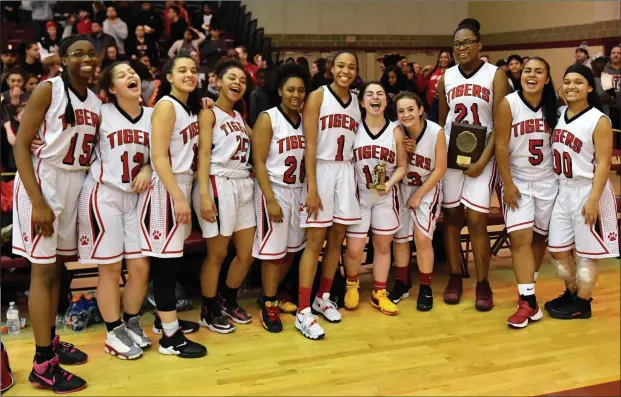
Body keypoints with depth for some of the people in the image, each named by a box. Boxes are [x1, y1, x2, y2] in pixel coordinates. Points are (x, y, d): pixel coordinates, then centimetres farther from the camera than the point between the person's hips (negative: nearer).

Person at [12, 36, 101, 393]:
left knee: (57, 266, 14)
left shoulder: (96, 102, 7)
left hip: (76, 183, 6)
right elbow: (21, 145, -13)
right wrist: (38, 202, -20)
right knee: (43, 270, -3)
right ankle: (43, 364, 5)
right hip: (43, 181, -6)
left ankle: (51, 340, 28)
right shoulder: (48, 90, -10)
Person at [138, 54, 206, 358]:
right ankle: (170, 336, -1)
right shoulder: (166, 106, -11)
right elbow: (159, 157, -18)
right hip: (166, 188, -9)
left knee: (171, 257, 14)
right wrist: (178, 197, -22)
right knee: (165, 259, -6)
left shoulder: (190, 108, 16)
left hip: (182, 185, 9)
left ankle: (165, 319, 25)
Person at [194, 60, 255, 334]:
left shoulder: (238, 116, 20)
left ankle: (228, 302, 31)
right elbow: (203, 154, -14)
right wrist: (204, 194, -22)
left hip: (243, 185, 7)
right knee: (217, 254, 1)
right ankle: (209, 311, 17)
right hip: (219, 185, -7)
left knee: (247, 253, 11)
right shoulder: (209, 113, -3)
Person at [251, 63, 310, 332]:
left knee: (292, 249, 12)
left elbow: (307, 158, 11)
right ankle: (268, 306, 13)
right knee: (273, 250, 0)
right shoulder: (267, 119, -10)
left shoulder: (305, 120, 7)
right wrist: (270, 200, -19)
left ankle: (272, 296, 30)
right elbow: (259, 162, -14)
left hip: (298, 191, 6)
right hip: (274, 191, -6)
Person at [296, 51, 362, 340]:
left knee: (337, 238, 9)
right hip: (321, 170, -5)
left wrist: (357, 179, 7)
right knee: (315, 240, -6)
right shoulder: (317, 96, -6)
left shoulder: (357, 101, 11)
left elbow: (357, 144, 14)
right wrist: (311, 187, -18)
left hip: (347, 173, 5)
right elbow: (310, 145, -12)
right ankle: (303, 312, -1)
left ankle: (323, 298, 26)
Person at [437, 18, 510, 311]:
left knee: (476, 220, -6)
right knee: (451, 216, 5)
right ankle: (455, 277, 17)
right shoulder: (446, 77, 7)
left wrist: (483, 159, -14)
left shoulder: (496, 75, -3)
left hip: (482, 156, -3)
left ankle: (482, 284, 6)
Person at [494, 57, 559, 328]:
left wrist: (561, 176, 2)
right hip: (517, 180, -3)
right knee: (520, 238, -10)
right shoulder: (508, 104, -10)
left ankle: (527, 288, 27)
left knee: (540, 237, 9)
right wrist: (508, 184, -14)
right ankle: (528, 301, -6)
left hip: (547, 181, 4)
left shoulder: (553, 107, 1)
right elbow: (501, 146, -11)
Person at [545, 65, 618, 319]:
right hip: (563, 191, 7)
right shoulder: (559, 115, 7)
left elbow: (603, 164, -16)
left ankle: (582, 304, 17)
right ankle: (571, 293, 32)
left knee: (586, 252, 4)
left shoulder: (599, 121, -13)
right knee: (557, 249, 13)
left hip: (587, 192, -7)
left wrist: (593, 199, -21)